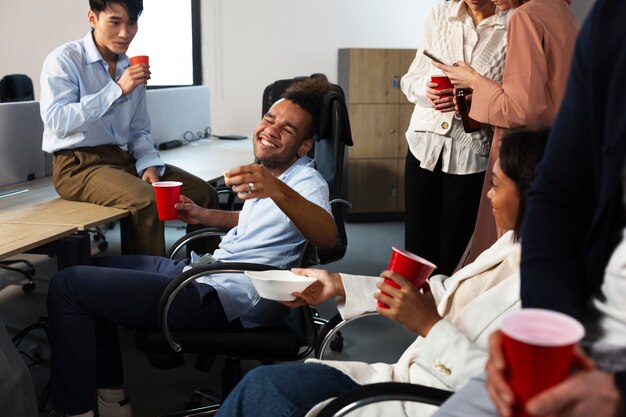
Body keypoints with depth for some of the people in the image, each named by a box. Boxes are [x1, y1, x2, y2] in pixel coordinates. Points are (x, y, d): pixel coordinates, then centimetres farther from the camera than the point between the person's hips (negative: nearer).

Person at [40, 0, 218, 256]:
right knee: (147, 201, -32)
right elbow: (56, 121, -21)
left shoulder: (132, 69, 10)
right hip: (79, 165, -6)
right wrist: (117, 90, -24)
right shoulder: (64, 60, -7)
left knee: (203, 193, -6)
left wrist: (149, 165, -5)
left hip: (126, 159, 7)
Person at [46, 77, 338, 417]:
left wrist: (278, 191, -50)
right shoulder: (267, 171, 12)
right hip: (207, 270, 10)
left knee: (68, 285, -10)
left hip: (225, 298, -10)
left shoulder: (307, 181, -14)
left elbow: (328, 236, -35)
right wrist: (205, 216, 20)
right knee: (95, 268, 24)